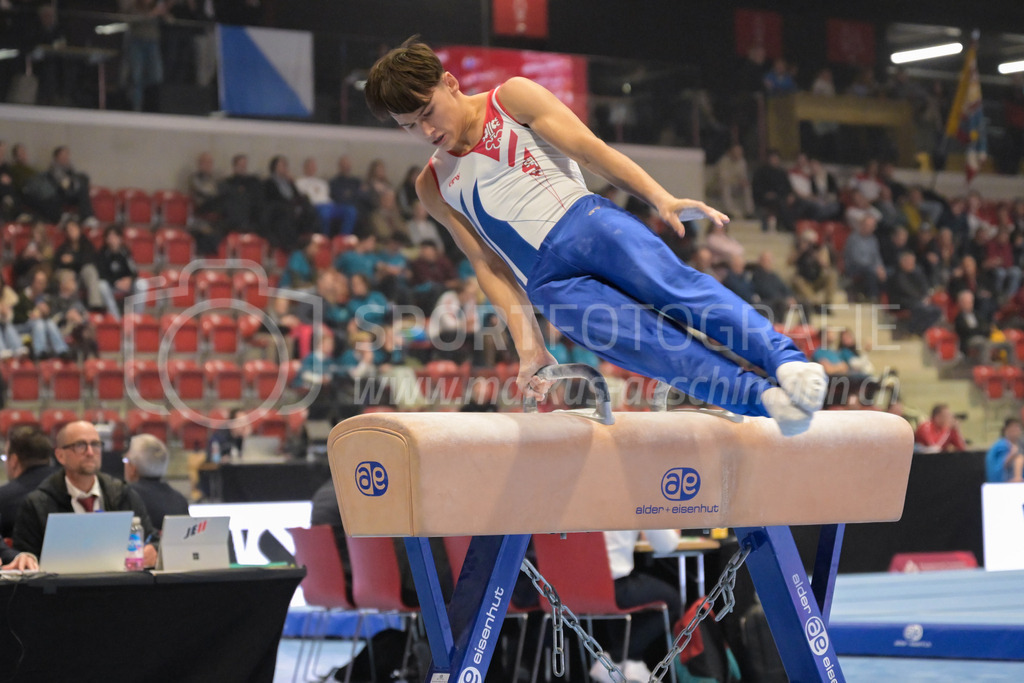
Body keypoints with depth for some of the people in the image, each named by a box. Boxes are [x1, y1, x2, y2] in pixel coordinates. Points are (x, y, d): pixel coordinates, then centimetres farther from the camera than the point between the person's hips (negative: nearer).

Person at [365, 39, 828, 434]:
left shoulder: (511, 99, 11)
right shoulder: (433, 188, 19)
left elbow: (590, 150, 2)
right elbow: (488, 266, 14)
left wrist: (660, 198, -11)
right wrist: (527, 343, 2)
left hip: (588, 223, -1)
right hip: (549, 281, 1)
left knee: (675, 285, -29)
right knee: (647, 344, -24)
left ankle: (786, 359, -43)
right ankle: (769, 399, -39)